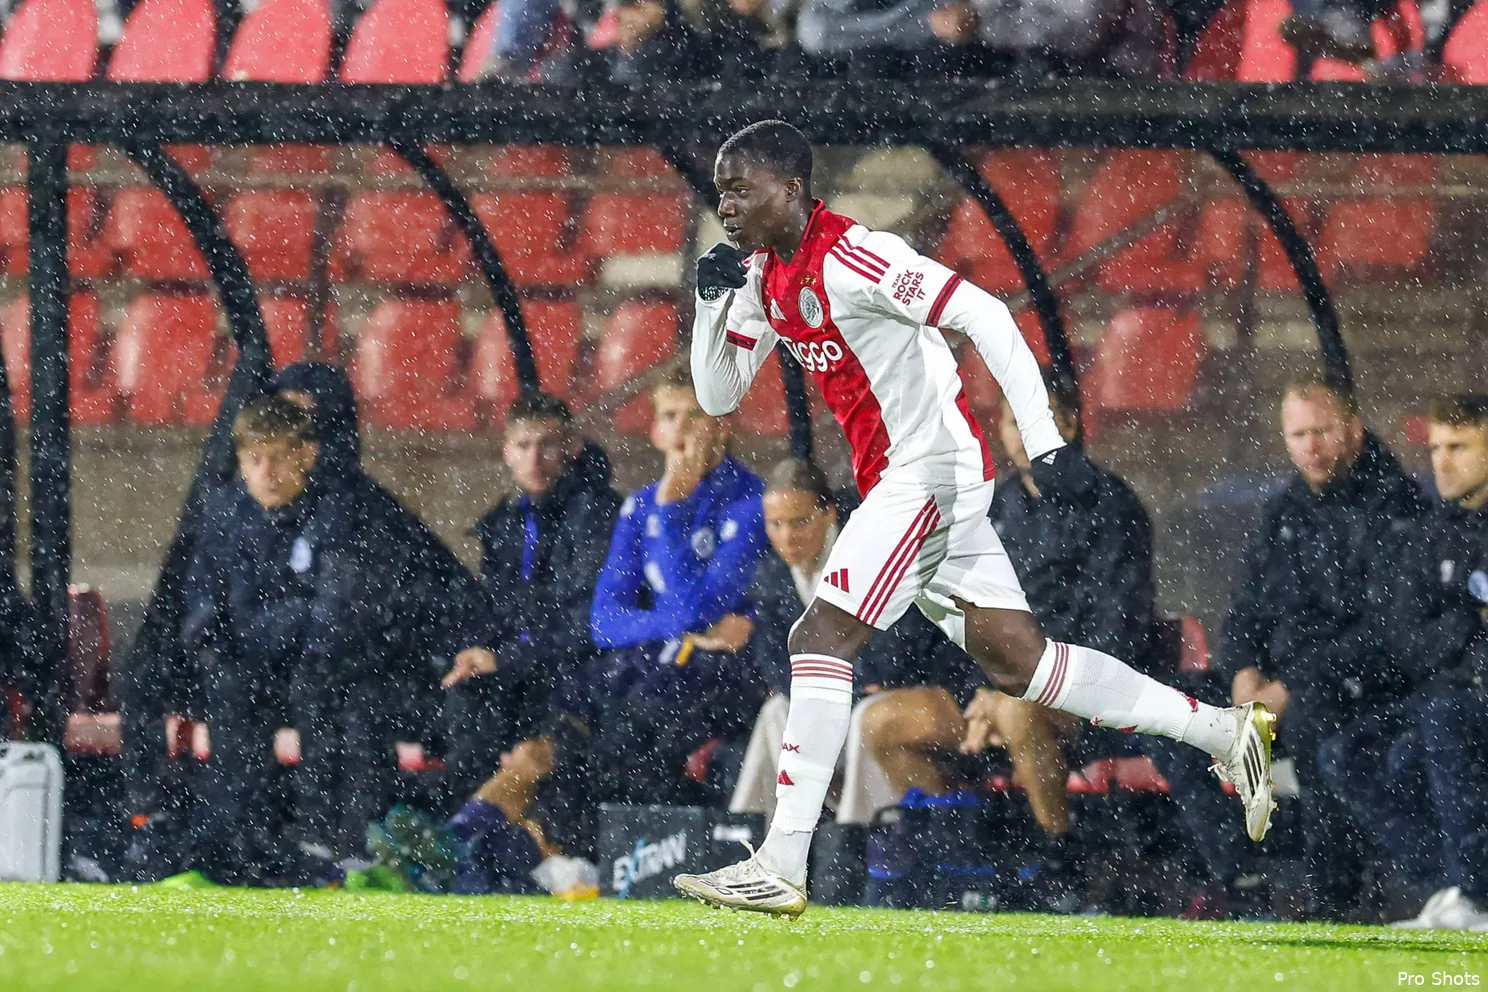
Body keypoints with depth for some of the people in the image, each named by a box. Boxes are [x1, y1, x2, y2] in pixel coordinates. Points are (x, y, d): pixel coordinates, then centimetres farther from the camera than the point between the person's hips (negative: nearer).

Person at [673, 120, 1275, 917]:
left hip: (933, 466, -10)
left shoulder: (848, 257, -17)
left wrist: (1043, 438, -25)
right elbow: (717, 396, 17)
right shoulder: (765, 276, 11)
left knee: (821, 636, -15)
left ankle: (781, 865, -18)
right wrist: (712, 302, -1)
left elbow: (982, 314, -21)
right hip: (896, 482, 10)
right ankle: (1225, 732, 18)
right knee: (1016, 659, 11)